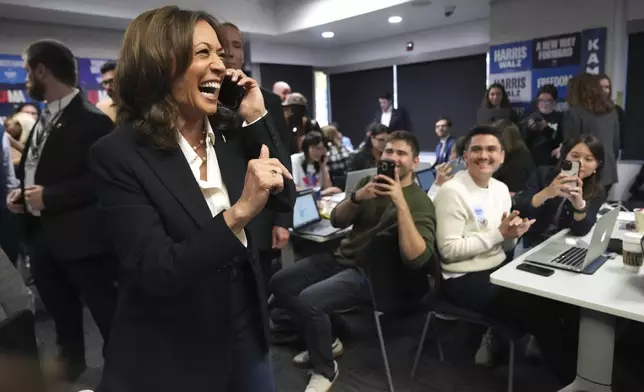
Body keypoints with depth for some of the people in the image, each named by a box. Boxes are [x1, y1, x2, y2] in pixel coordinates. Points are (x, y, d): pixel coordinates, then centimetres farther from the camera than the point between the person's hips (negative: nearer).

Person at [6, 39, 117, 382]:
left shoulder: (91, 119, -15)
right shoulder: (44, 118, 12)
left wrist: (51, 196, -21)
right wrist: (21, 192, 4)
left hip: (79, 237, -9)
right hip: (41, 234, 9)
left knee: (108, 316, 3)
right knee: (62, 316, 23)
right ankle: (70, 372, 43)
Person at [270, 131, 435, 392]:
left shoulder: (420, 202, -11)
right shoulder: (370, 181, 7)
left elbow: (417, 258, -25)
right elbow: (337, 221, 2)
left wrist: (401, 203, -30)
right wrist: (357, 197, -18)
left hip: (370, 272, -7)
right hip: (342, 257, 7)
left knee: (308, 300, -26)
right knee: (279, 284, -1)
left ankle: (325, 370, 2)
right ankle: (325, 342, 18)